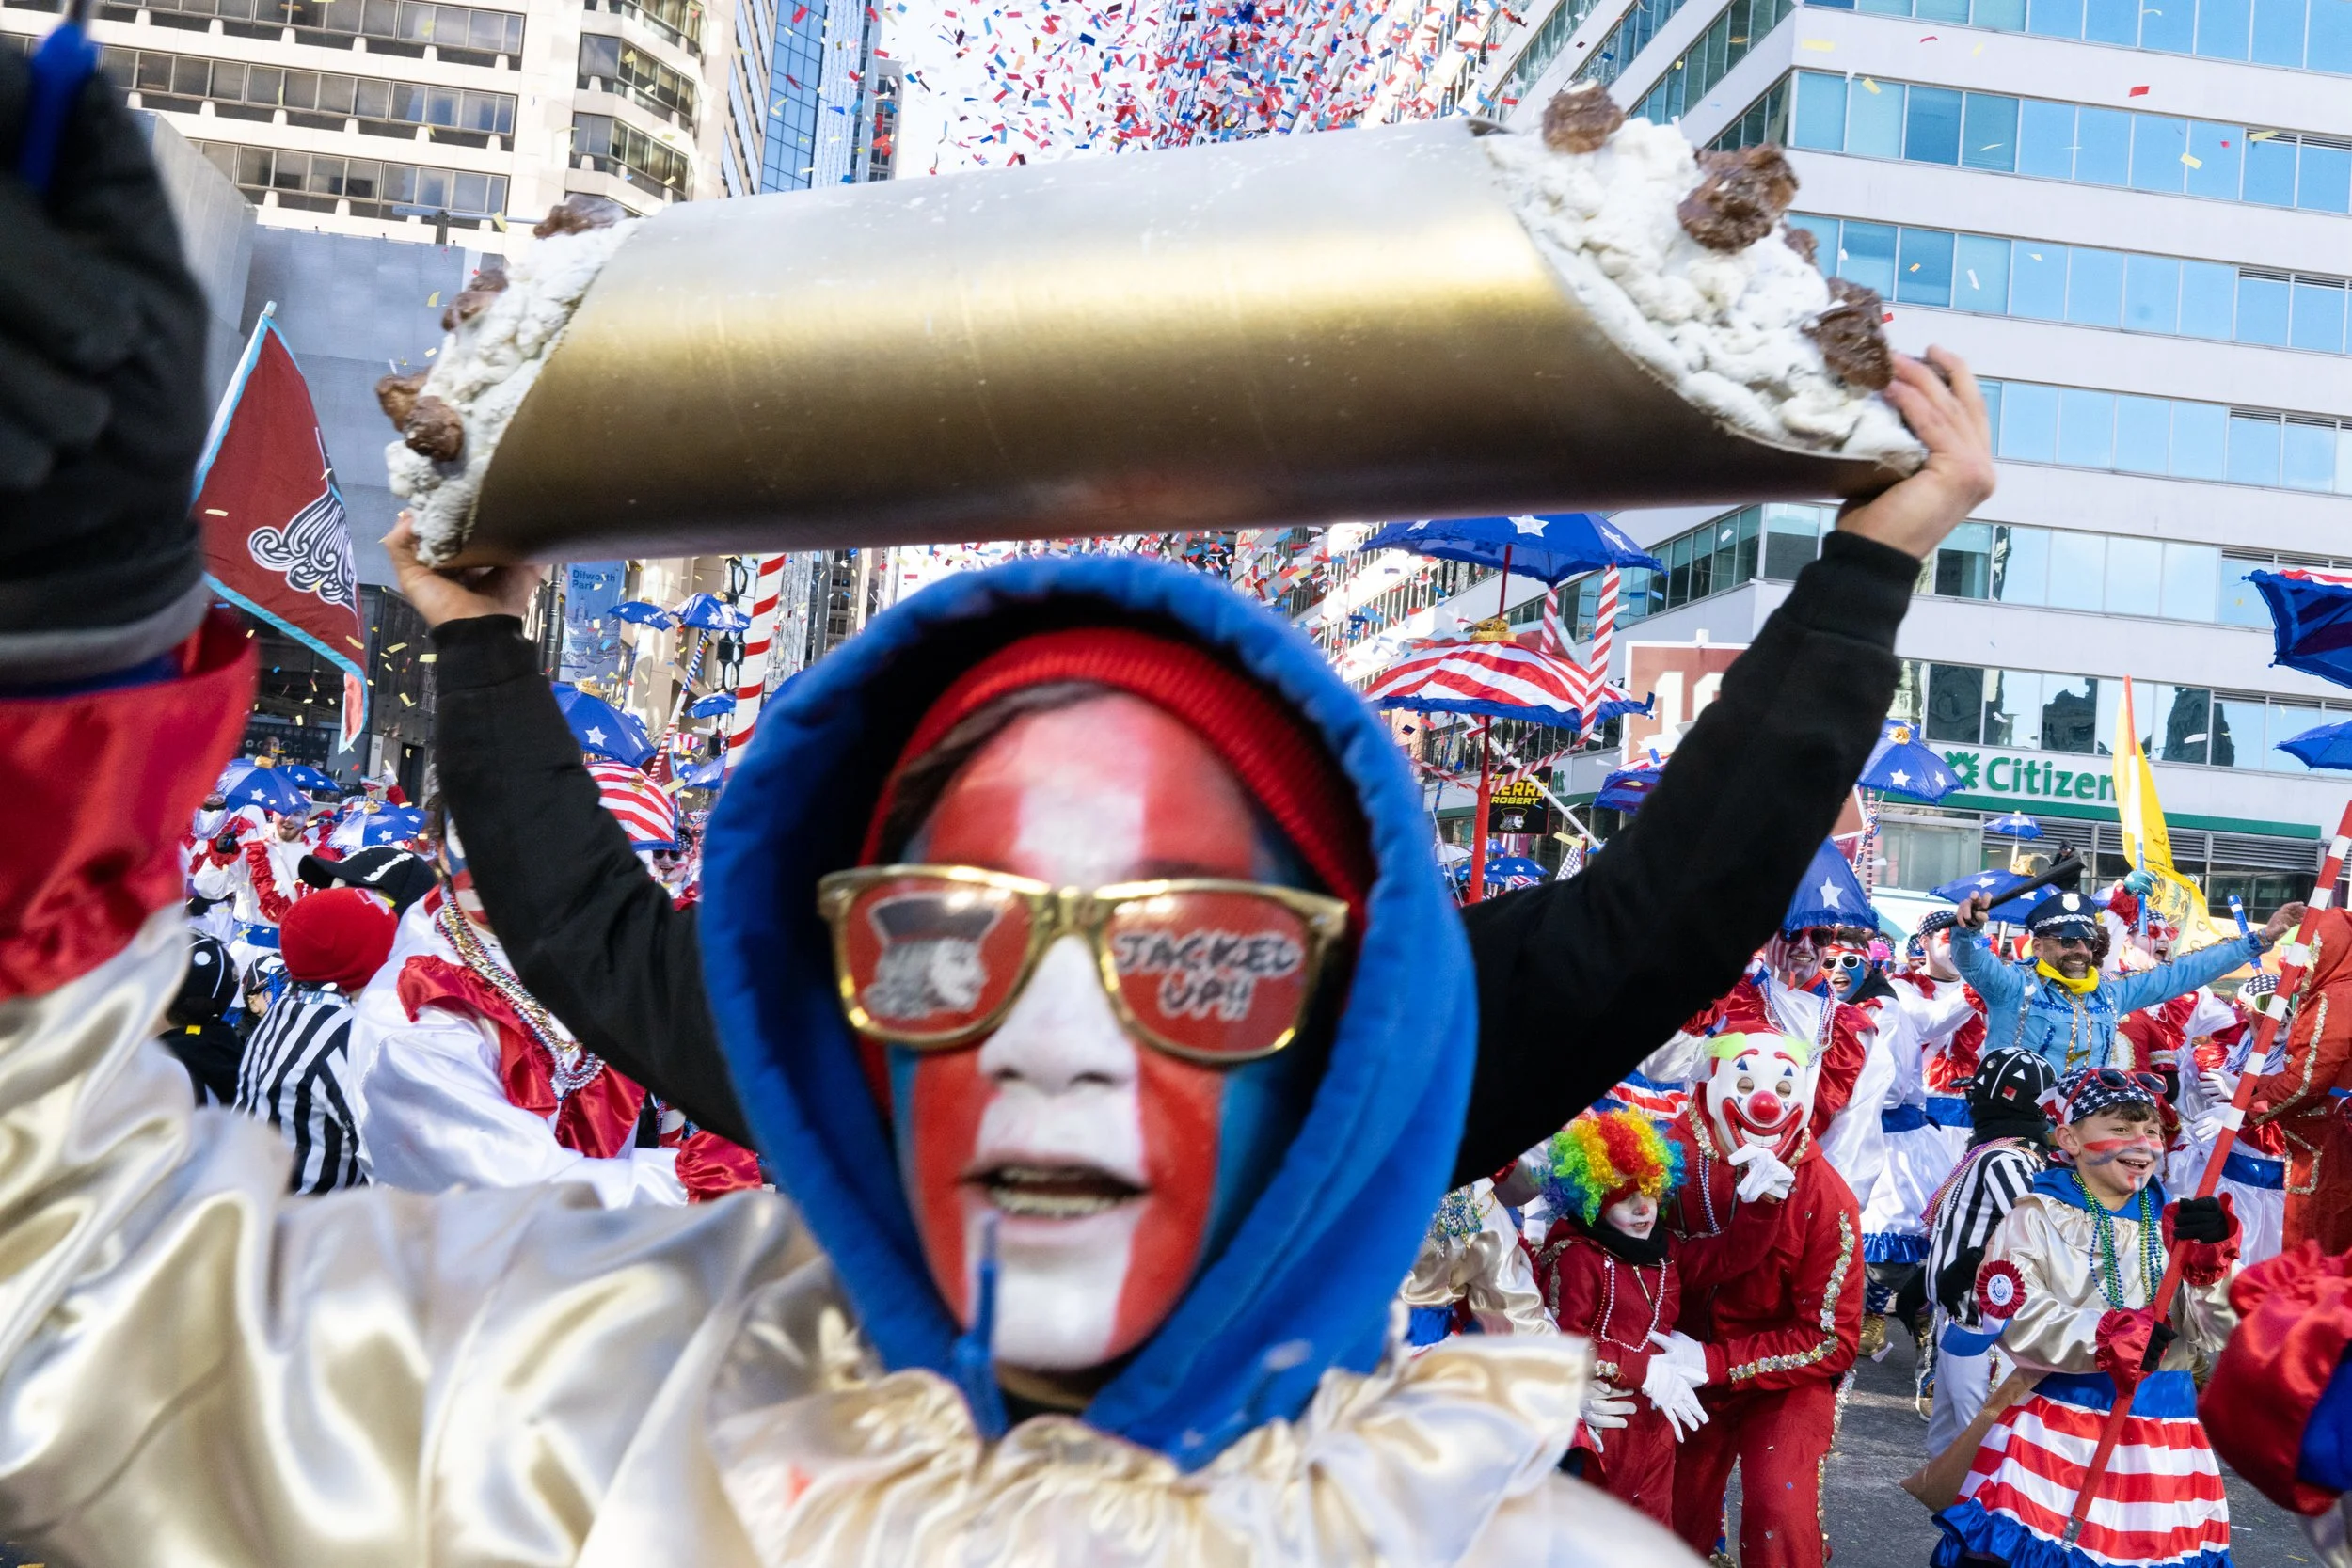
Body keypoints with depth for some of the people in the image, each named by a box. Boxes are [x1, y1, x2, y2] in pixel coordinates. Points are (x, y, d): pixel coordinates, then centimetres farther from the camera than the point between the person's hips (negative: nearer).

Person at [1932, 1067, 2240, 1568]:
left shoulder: (2177, 1224, 7)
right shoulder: (2037, 1217, -3)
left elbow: (2216, 1334, 0)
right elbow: (2015, 1319, -14)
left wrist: (2213, 1257, -16)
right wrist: (2109, 1334, -24)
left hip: (2160, 1437, 3)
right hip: (2055, 1432, -3)